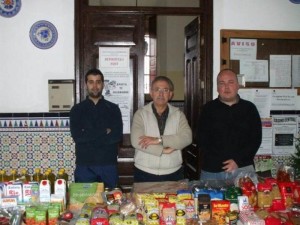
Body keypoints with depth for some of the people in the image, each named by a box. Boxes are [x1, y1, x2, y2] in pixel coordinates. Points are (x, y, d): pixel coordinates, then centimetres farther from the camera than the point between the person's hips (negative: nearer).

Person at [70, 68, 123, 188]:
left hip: (109, 165, 1)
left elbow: (117, 135, -8)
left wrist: (88, 136, -10)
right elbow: (77, 136, -8)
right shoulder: (77, 110, 6)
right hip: (84, 166, 0)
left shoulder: (113, 109, 6)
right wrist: (104, 132, -9)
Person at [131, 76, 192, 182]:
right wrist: (164, 150, -16)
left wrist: (159, 140, -20)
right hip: (145, 173, -1)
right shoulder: (141, 114, -1)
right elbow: (136, 140, -15)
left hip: (173, 173, 2)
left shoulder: (178, 114, 5)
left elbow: (186, 137, -11)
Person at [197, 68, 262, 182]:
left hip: (243, 169, 0)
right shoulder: (209, 109, 7)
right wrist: (220, 164, -6)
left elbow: (256, 139, 5)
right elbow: (201, 140, 4)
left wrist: (238, 161, -8)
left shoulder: (249, 108, 8)